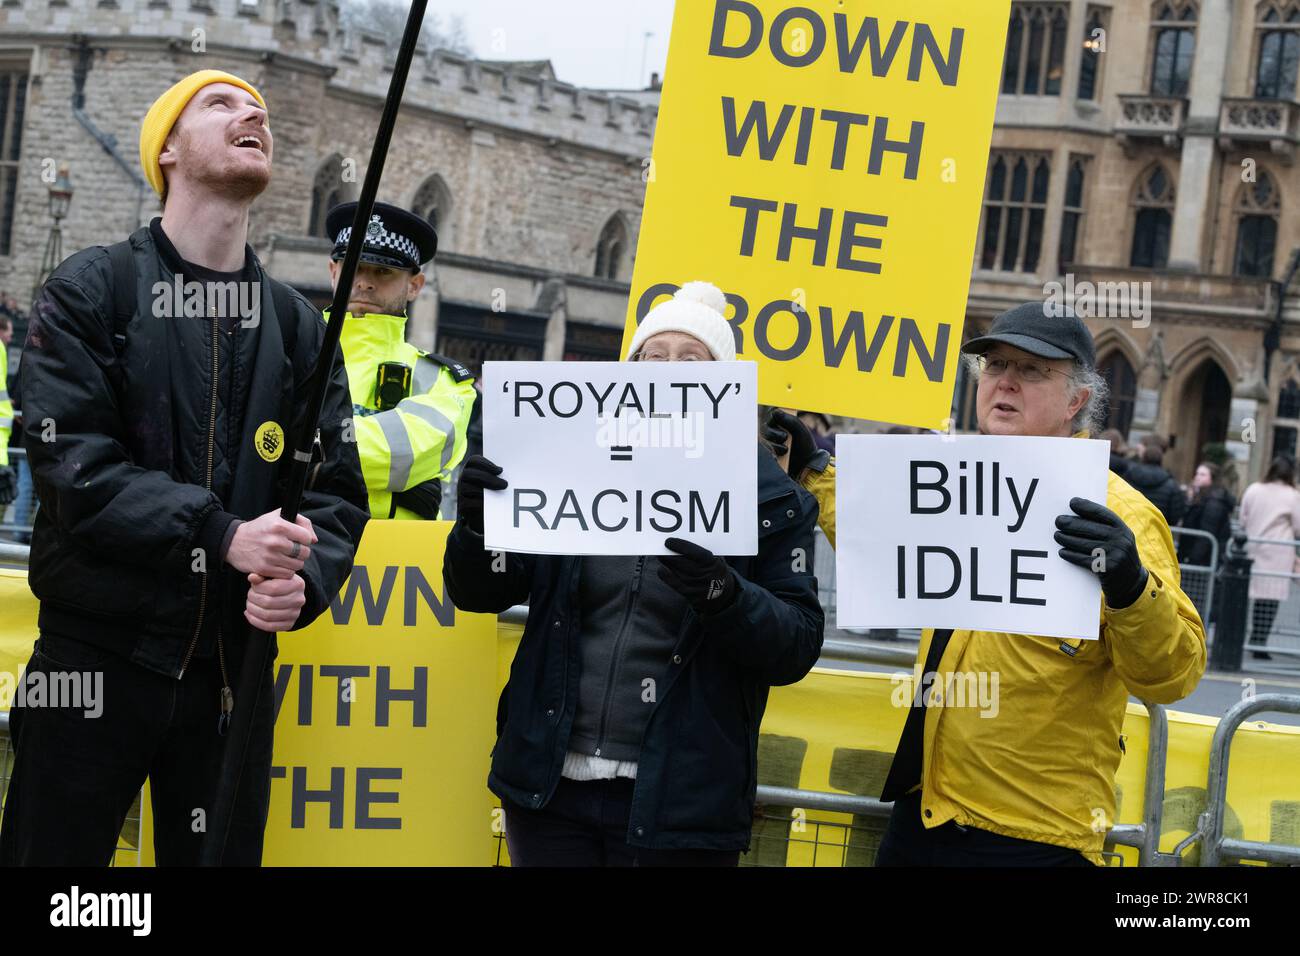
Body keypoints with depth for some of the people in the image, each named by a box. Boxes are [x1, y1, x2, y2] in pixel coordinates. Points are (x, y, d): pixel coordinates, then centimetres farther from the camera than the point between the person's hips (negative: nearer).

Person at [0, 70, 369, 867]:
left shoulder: (298, 324, 11)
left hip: (234, 670, 4)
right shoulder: (91, 293, -1)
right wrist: (221, 534, -23)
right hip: (97, 658, -4)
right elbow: (72, 462, -13)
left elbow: (338, 491, 6)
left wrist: (304, 578, -16)